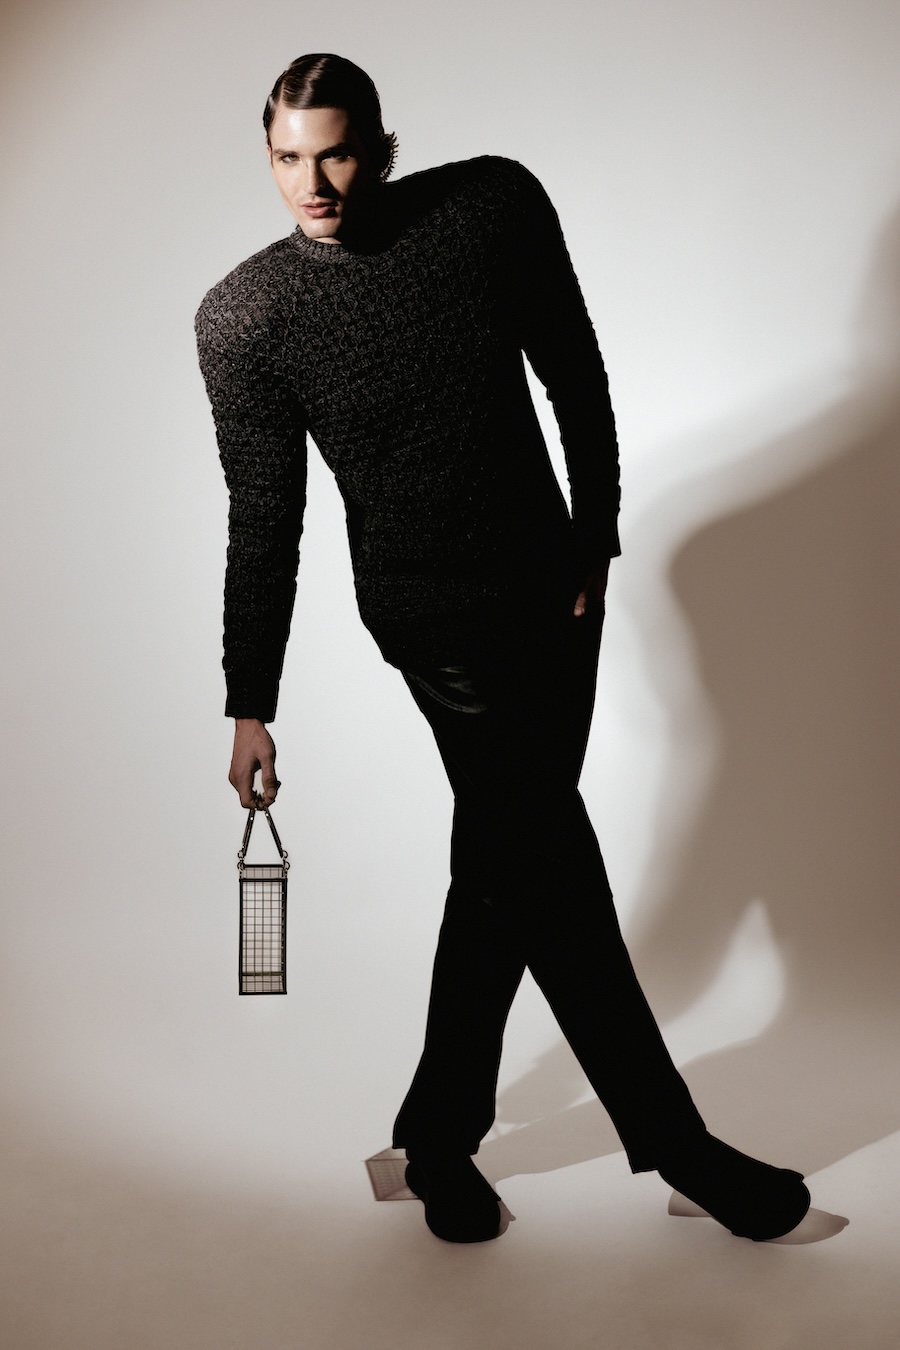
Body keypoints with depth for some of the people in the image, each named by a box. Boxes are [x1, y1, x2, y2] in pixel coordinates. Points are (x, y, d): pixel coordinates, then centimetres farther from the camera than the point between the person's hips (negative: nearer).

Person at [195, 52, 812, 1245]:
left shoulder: (496, 205, -4)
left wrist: (598, 539, 4)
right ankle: (670, 1137, 10)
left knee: (509, 862, 8)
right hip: (434, 609, -4)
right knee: (547, 861, -8)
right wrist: (251, 704, -4)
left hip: (555, 580, 4)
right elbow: (264, 519, -5)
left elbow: (576, 375, 6)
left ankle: (440, 1136, 24)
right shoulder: (243, 320, -9)